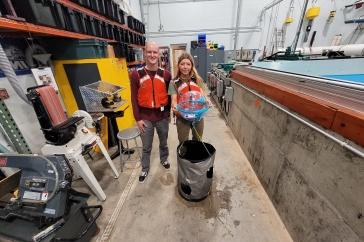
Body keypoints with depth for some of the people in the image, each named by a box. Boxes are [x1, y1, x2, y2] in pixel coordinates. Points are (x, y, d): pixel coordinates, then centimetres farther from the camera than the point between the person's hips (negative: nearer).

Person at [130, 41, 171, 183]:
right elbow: (134, 98, -4)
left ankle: (164, 159, 50)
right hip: (145, 117, -1)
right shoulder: (136, 75, -6)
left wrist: (168, 113, 5)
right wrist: (138, 118, -6)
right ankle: (145, 169, 38)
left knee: (163, 142, 21)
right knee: (146, 147, 14)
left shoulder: (166, 74, -2)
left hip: (162, 116, 1)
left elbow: (169, 96, 4)